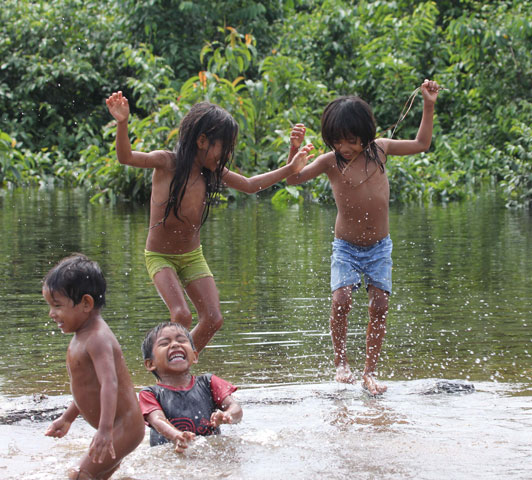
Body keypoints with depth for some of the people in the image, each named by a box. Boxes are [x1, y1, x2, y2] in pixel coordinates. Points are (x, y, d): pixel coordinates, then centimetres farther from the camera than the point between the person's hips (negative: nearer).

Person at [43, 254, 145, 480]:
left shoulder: (97, 339, -20)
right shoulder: (82, 337, 12)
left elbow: (109, 383, -32)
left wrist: (105, 429, -41)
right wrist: (67, 418, 33)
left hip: (123, 427, -11)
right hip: (115, 427, 11)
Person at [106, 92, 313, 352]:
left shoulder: (212, 171, -3)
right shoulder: (167, 162, -18)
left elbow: (250, 185, 11)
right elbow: (127, 157, -32)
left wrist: (289, 169, 4)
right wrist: (122, 124, -50)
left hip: (193, 256, 6)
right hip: (160, 256, -6)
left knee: (213, 319, -4)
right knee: (181, 316, -23)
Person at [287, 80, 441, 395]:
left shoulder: (379, 149, -2)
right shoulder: (330, 162, -11)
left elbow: (421, 144, 13)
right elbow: (292, 179, -18)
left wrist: (429, 106, 7)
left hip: (379, 247, 2)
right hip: (346, 247, -2)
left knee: (380, 305, -6)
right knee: (341, 300, -21)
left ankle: (370, 372, 6)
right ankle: (342, 364, -4)